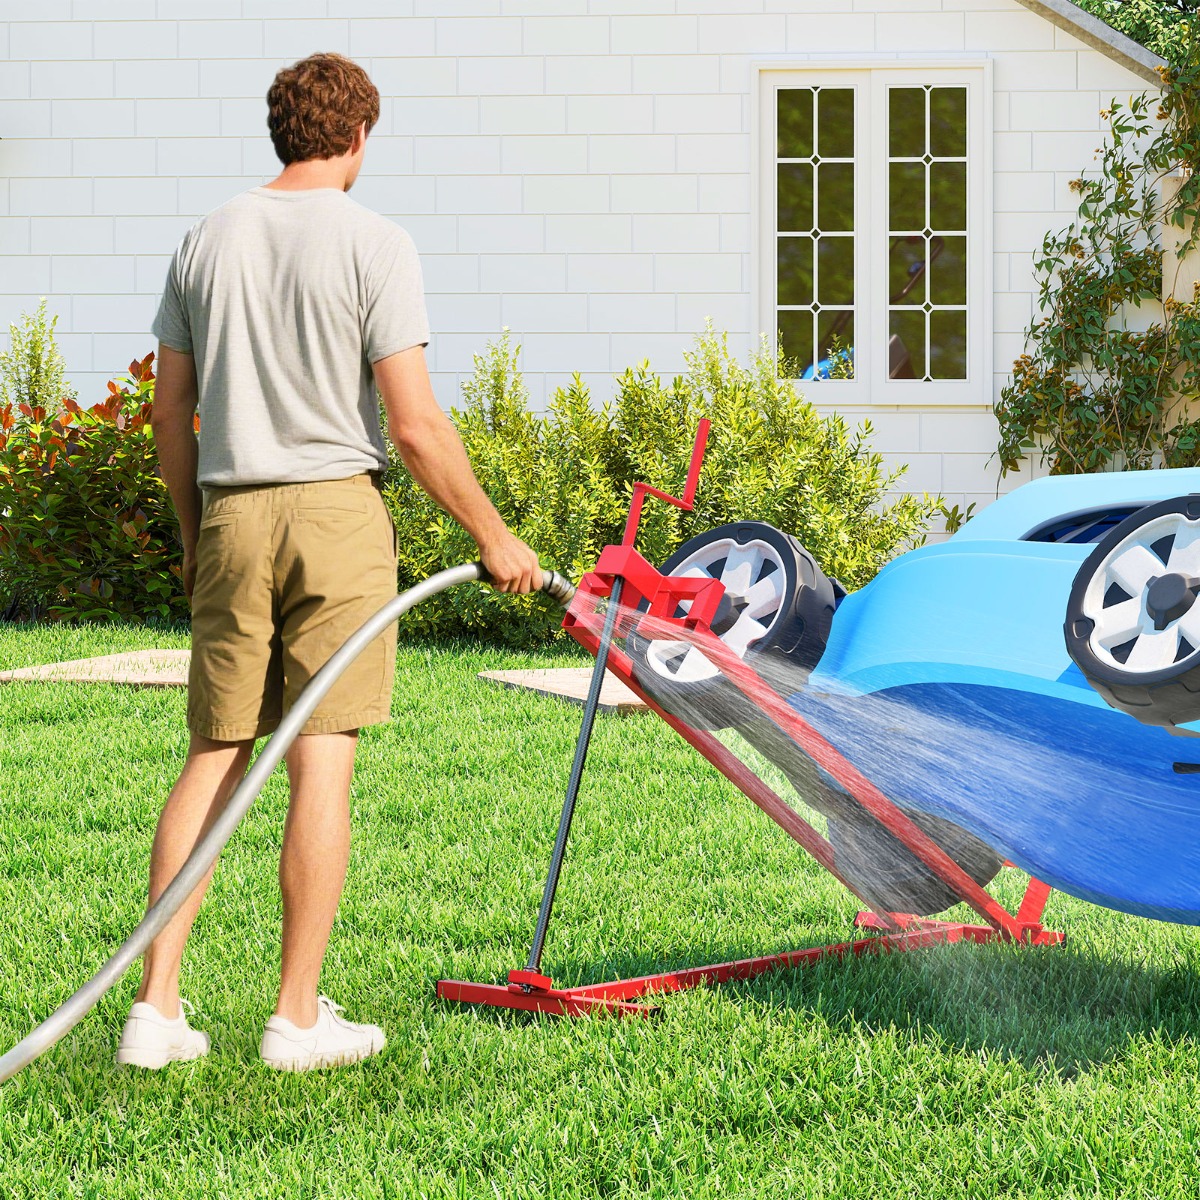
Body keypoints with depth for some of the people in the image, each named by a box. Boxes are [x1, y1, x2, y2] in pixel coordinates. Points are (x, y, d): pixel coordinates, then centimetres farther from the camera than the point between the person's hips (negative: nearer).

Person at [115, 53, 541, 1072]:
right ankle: (299, 1017, 2)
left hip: (230, 515, 5)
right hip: (335, 507, -5)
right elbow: (416, 426, -10)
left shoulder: (207, 240, 10)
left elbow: (171, 416, 12)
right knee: (323, 763, -1)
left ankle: (157, 1007, 5)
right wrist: (494, 537, 0)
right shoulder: (372, 242, -5)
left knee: (215, 756, 9)